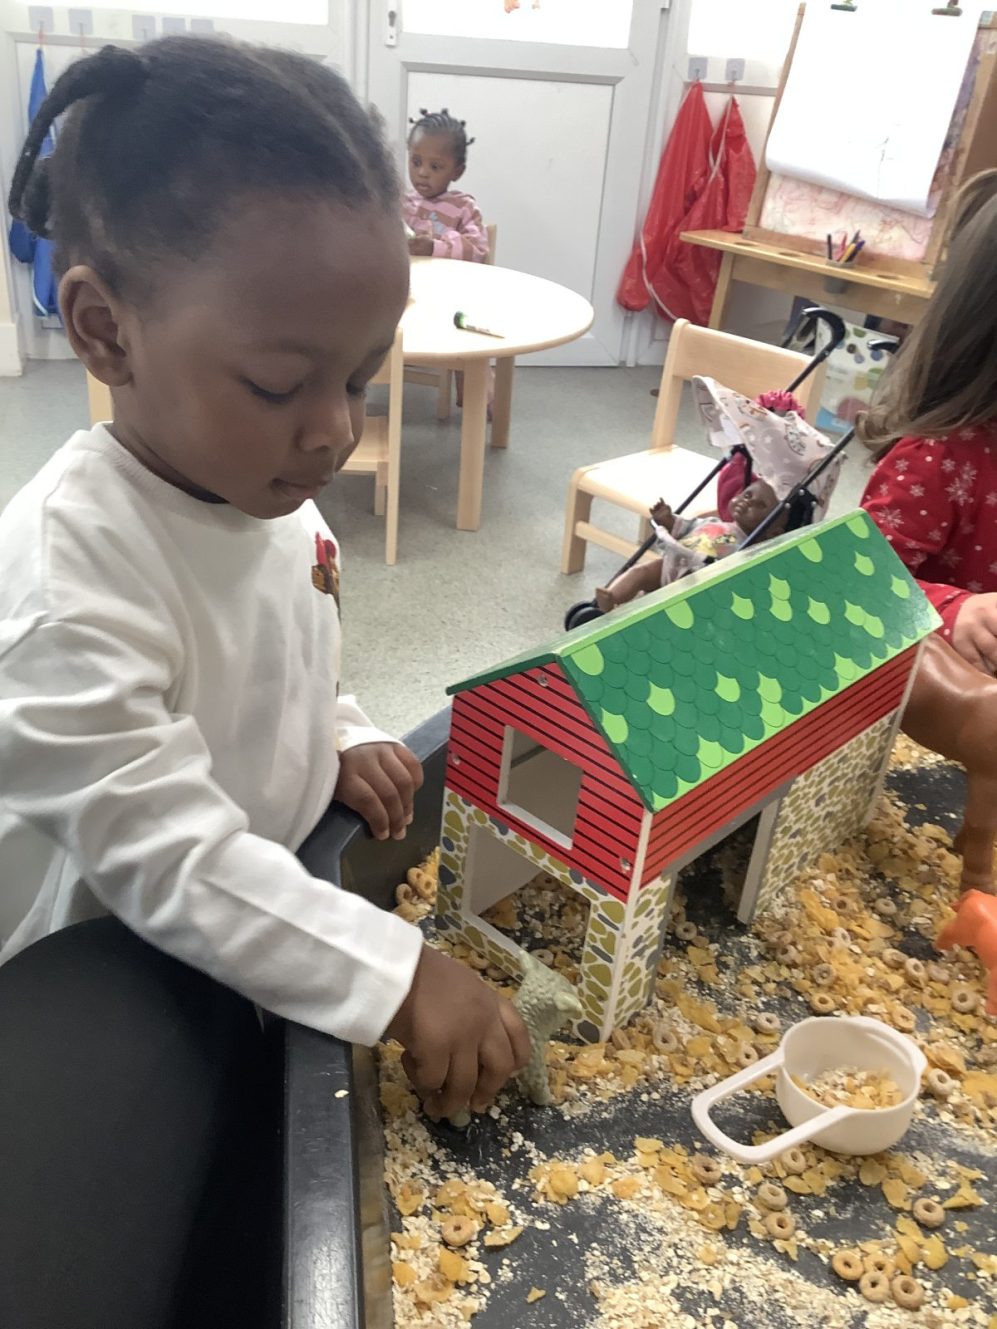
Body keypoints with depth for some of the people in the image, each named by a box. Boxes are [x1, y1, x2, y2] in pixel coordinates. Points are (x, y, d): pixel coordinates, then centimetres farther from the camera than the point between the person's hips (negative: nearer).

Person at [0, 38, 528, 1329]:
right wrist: (400, 977, -35)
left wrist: (344, 742, -8)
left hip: (275, 918, 7)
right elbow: (171, 863, -32)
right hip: (122, 998, -6)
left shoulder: (264, 487, -6)